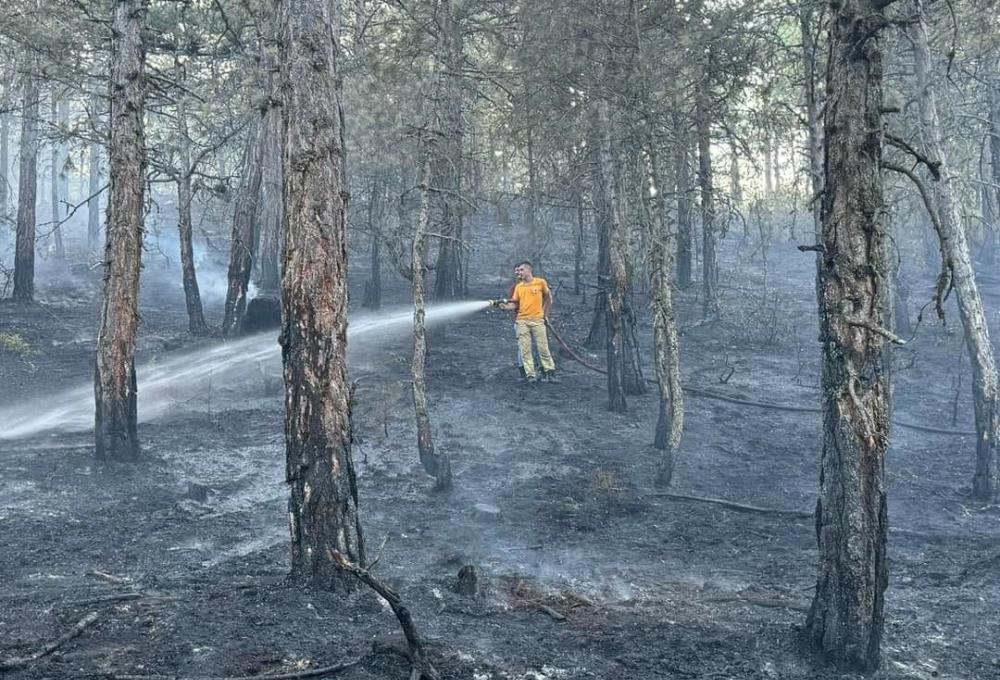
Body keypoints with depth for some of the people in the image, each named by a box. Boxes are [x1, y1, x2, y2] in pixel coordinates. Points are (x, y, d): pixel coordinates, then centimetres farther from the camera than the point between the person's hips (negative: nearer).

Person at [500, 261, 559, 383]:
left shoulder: (540, 282, 1)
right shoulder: (518, 287, 8)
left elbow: (548, 297, 11)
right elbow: (515, 304, 4)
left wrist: (545, 313, 9)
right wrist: (506, 307, -16)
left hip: (537, 320, -3)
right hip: (522, 321, 3)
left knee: (543, 348, 1)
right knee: (525, 349, -1)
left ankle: (550, 372, 9)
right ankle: (530, 374, 3)